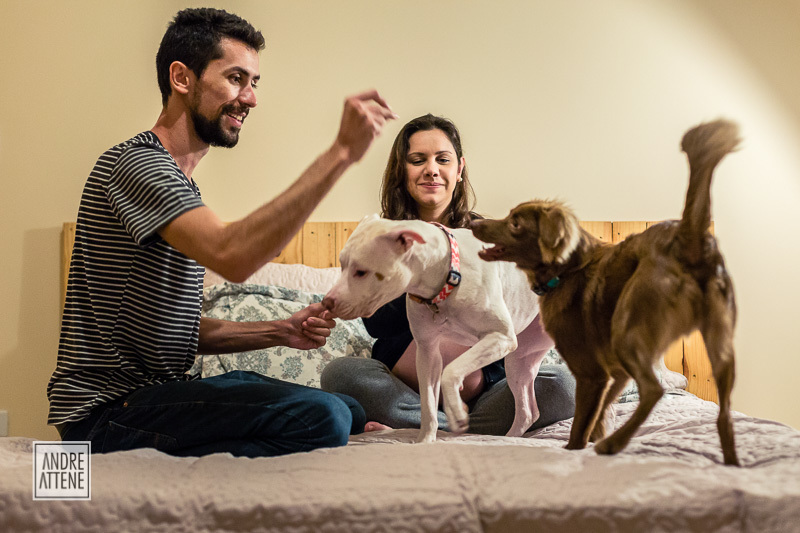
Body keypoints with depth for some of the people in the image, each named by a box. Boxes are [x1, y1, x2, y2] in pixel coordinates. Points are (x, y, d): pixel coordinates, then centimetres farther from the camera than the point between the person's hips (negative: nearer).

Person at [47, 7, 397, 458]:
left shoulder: (182, 185, 20)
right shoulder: (136, 161, -13)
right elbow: (232, 257, -33)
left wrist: (280, 332, 3)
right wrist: (342, 152, -32)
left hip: (159, 389, 10)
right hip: (109, 407, -10)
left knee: (352, 411, 14)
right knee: (321, 418, -26)